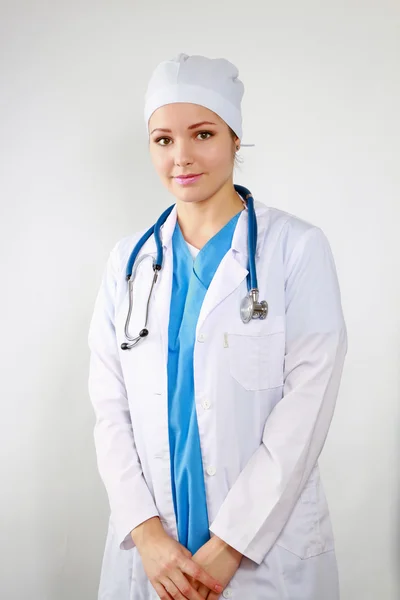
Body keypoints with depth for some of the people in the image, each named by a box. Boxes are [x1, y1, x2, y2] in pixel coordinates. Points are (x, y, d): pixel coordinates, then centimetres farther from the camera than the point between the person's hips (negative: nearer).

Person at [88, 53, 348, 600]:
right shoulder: (129, 261, 3)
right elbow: (109, 406, 1)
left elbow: (306, 408, -12)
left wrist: (229, 545, -14)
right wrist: (146, 531, -9)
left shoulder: (298, 248, -8)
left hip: (268, 549, -2)